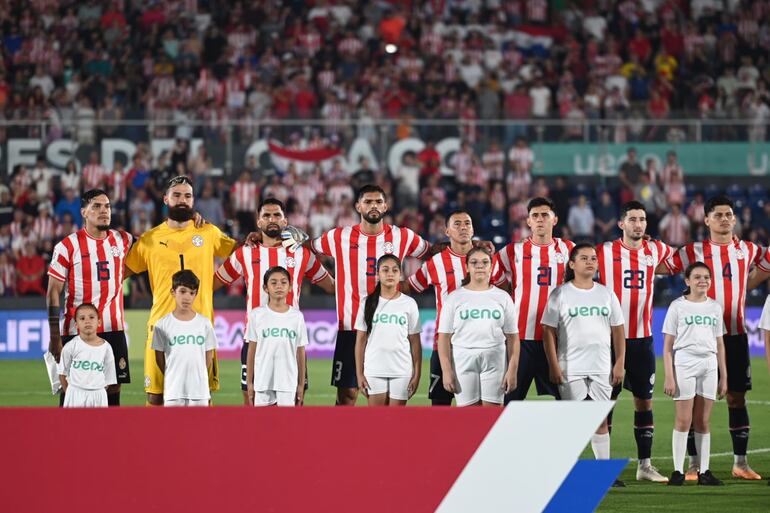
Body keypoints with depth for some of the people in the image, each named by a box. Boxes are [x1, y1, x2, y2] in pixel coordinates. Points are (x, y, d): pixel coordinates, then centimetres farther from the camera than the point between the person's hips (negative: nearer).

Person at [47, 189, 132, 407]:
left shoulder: (122, 240, 8)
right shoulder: (68, 246, -4)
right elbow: (54, 293, -4)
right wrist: (54, 336, -9)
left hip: (114, 329, 4)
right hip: (76, 331, -4)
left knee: (113, 388, 5)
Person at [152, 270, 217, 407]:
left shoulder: (204, 323, 2)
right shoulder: (163, 325, -1)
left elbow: (209, 357, 8)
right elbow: (159, 357, 6)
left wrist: (198, 379, 7)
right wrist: (172, 378, 6)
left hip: (199, 389, 1)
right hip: (173, 389, -1)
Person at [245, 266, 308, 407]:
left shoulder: (297, 316, 2)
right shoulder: (257, 315, 1)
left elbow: (300, 353, 6)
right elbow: (252, 351, 5)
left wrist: (301, 384, 5)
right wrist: (249, 382, 3)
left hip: (288, 382, 0)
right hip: (263, 381, 0)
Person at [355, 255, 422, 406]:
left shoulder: (409, 304, 4)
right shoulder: (368, 303, 5)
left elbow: (415, 342, 4)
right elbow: (360, 340, 6)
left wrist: (417, 374, -1)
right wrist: (359, 374, 0)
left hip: (401, 371, 0)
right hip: (374, 371, 0)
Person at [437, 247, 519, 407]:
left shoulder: (503, 297, 9)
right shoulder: (455, 298, 6)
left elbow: (512, 337, 6)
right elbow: (444, 337, 3)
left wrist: (512, 370, -2)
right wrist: (446, 370, -6)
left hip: (494, 363, 0)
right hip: (463, 361, 0)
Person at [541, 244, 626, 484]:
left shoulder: (606, 294, 10)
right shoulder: (560, 294, 0)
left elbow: (618, 331, 13)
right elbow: (549, 332, -3)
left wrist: (619, 363, 5)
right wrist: (553, 366, -10)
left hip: (601, 369, 3)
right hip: (570, 369, -3)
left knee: (600, 418, 4)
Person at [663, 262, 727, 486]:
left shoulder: (715, 307, 12)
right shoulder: (678, 306, 1)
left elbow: (719, 344, 16)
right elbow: (668, 345, -1)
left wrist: (724, 376, 12)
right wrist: (669, 377, -8)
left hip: (709, 367, 3)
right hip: (684, 366, -3)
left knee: (703, 421, 5)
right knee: (683, 420, -4)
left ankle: (704, 471, 9)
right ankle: (678, 470, 0)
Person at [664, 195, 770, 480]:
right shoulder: (693, 252, -1)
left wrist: (740, 289, 15)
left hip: (735, 334, 2)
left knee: (737, 398, 5)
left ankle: (740, 462, 11)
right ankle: (694, 464, 4)